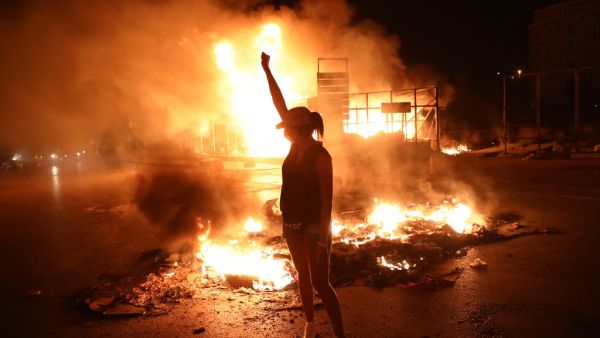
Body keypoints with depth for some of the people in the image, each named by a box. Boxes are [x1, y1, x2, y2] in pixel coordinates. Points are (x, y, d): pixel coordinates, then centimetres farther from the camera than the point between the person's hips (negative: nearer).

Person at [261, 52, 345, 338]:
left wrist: (323, 239, -20)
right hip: (291, 223, 7)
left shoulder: (321, 156, -18)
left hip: (313, 226, -7)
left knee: (320, 283, -4)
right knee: (303, 276, 18)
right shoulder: (296, 146, 0)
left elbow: (327, 199, -18)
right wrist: (266, 70, 3)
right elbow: (279, 104, 3)